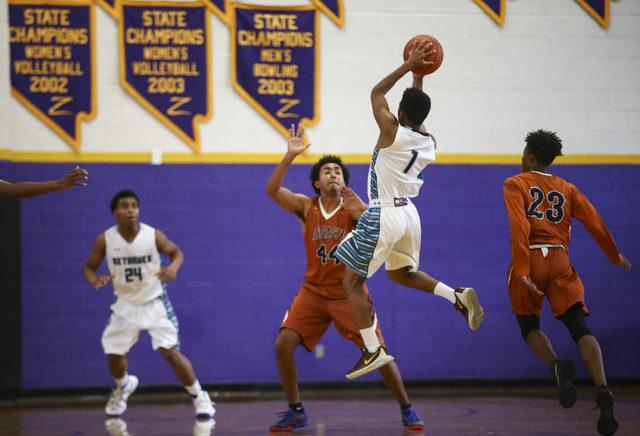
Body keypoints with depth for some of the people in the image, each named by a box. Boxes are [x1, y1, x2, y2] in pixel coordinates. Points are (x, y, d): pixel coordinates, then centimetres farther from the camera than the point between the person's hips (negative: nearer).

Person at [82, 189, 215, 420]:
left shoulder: (154, 236, -16)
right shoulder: (105, 240, -13)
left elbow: (176, 251, 2)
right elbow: (89, 267, 0)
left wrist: (173, 267, -21)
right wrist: (94, 280, -23)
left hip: (155, 303, -2)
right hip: (126, 305, 3)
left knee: (171, 352, -15)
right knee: (114, 356, 7)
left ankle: (199, 397, 3)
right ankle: (123, 386, 44)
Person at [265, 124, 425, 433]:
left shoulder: (352, 209, -7)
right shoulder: (306, 207, -2)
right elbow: (273, 190, -15)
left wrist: (363, 211, -41)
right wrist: (290, 156, -26)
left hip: (349, 293, -2)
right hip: (314, 291, 2)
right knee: (283, 344, -13)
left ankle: (407, 410, 10)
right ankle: (296, 412, 3)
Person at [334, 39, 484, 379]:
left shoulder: (392, 131, -15)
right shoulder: (428, 143, 4)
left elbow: (377, 92, -1)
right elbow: (417, 117, 26)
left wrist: (408, 66, 2)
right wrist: (418, 78, 25)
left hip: (384, 217, -7)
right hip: (409, 214, 7)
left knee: (352, 282, 3)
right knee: (401, 273, 28)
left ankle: (373, 351, -3)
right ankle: (459, 297, 8)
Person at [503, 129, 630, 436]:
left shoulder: (515, 185, 7)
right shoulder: (566, 189, 17)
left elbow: (519, 227, -9)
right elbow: (595, 223, 11)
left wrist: (522, 270, -18)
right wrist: (615, 256, 26)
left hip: (530, 259, -2)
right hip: (560, 261, 2)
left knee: (529, 326, 15)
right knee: (580, 328, -6)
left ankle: (557, 366, -17)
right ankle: (602, 390, -29)